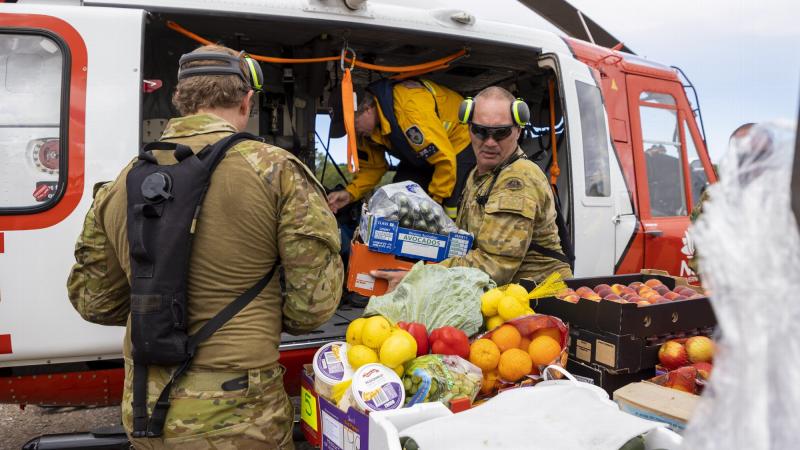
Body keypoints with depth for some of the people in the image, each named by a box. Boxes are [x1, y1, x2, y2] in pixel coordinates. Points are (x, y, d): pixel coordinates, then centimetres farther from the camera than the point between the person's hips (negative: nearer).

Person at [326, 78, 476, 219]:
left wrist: (434, 201, -22)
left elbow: (445, 160, -34)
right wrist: (350, 193, -18)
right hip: (420, 154, 7)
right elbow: (371, 166, 0)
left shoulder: (409, 110, -38)